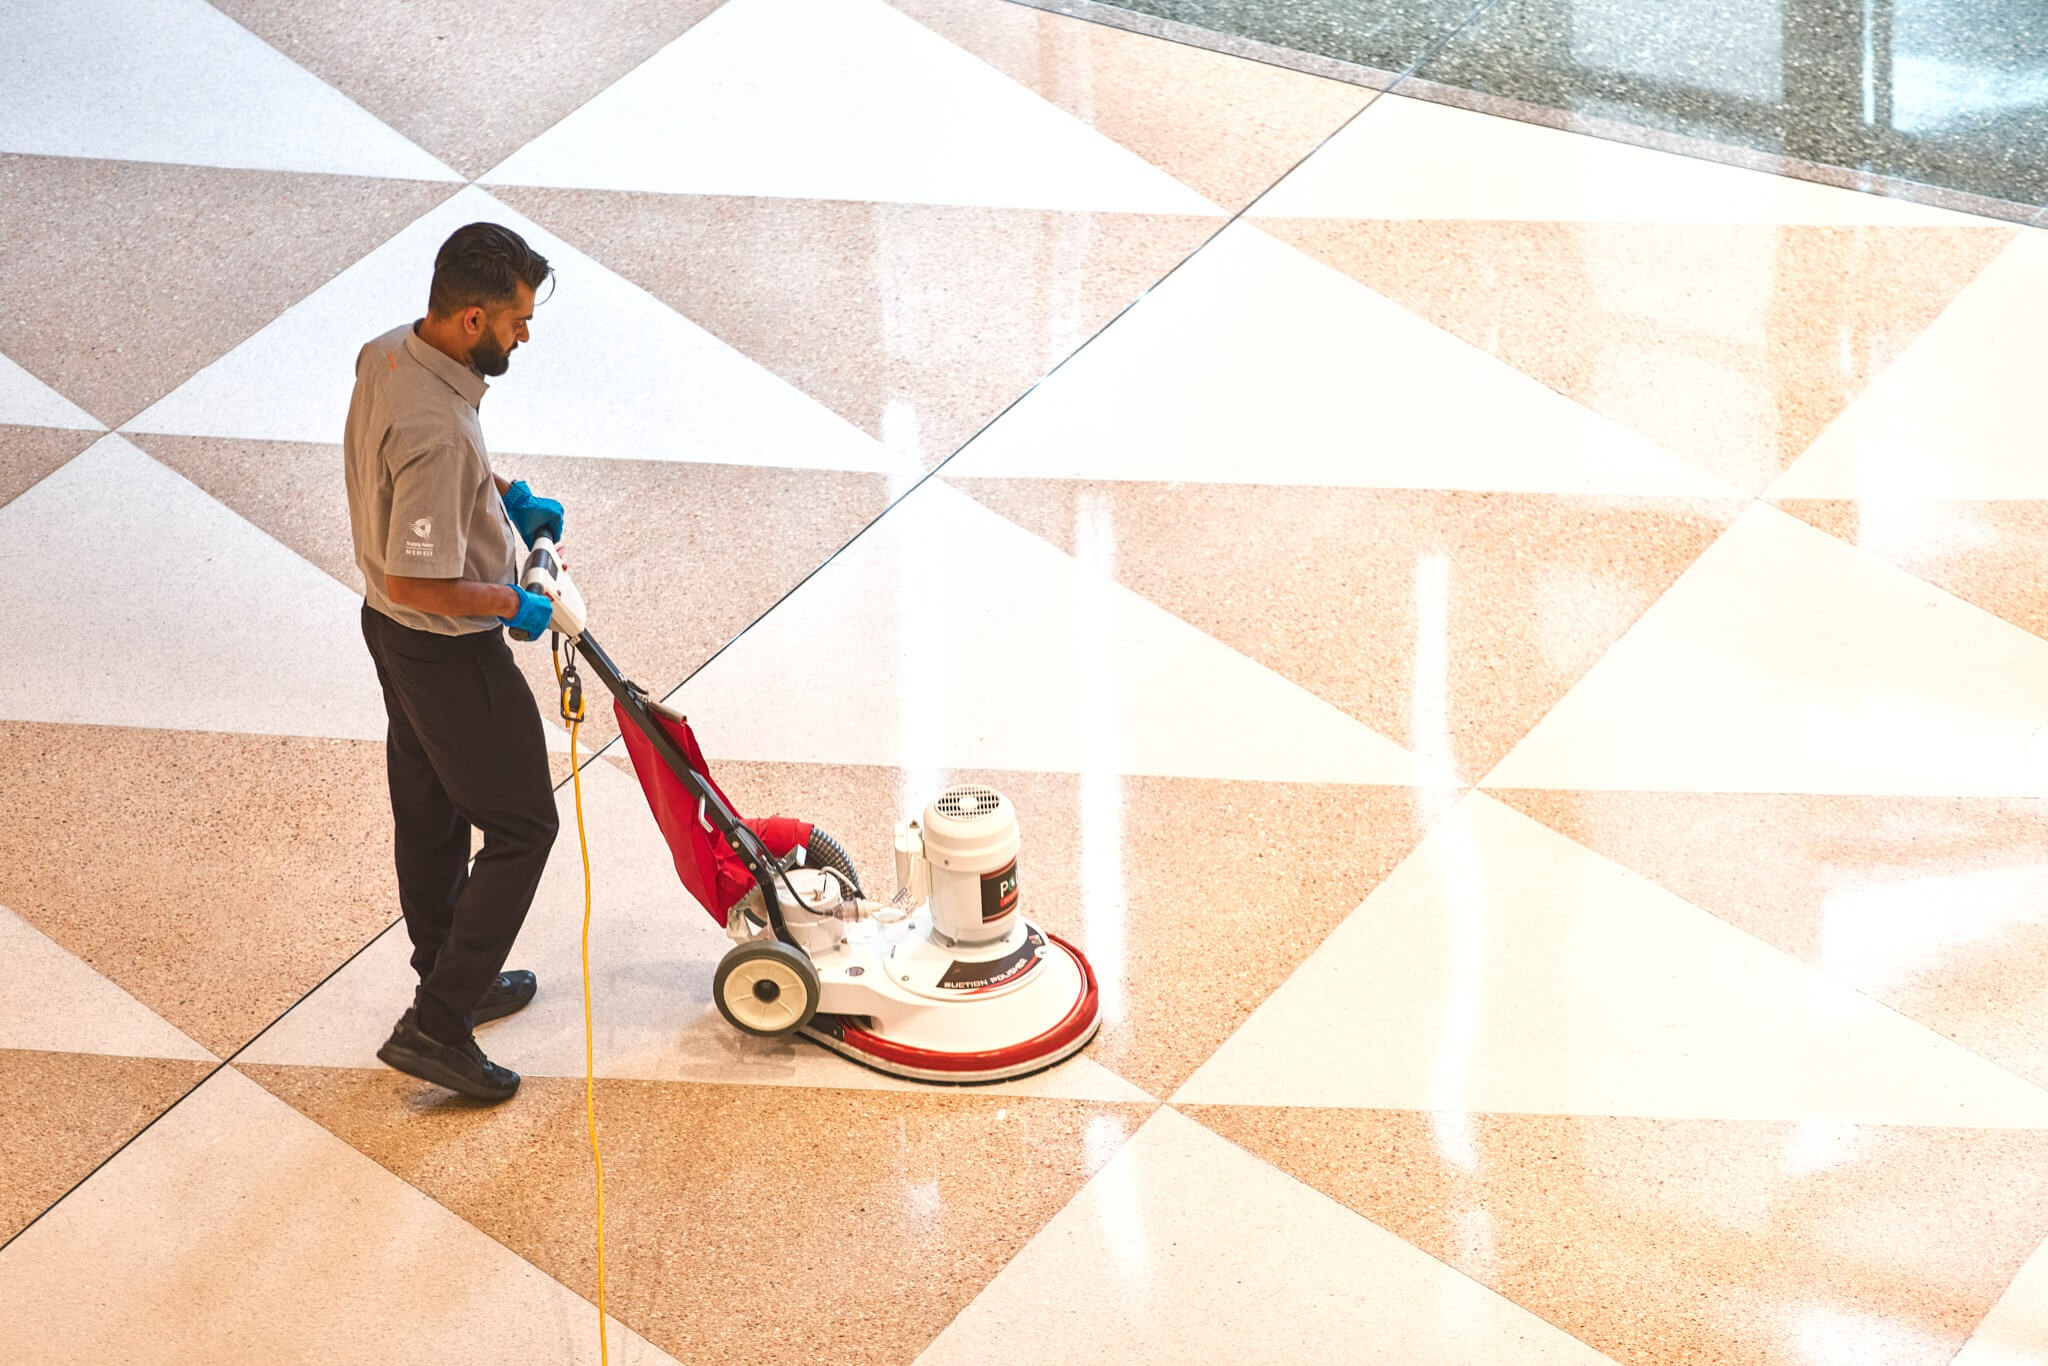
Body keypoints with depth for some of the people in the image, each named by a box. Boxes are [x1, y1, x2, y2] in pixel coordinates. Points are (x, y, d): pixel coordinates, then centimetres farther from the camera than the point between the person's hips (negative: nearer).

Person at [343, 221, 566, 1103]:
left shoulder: (388, 355, -5)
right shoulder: (436, 434, -36)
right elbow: (417, 579, -32)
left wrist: (506, 493, 10)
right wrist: (509, 605, -17)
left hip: (392, 631, 9)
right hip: (450, 651, -9)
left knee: (431, 814, 23)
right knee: (520, 827, 4)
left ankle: (457, 984, 41)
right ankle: (435, 1027, 5)